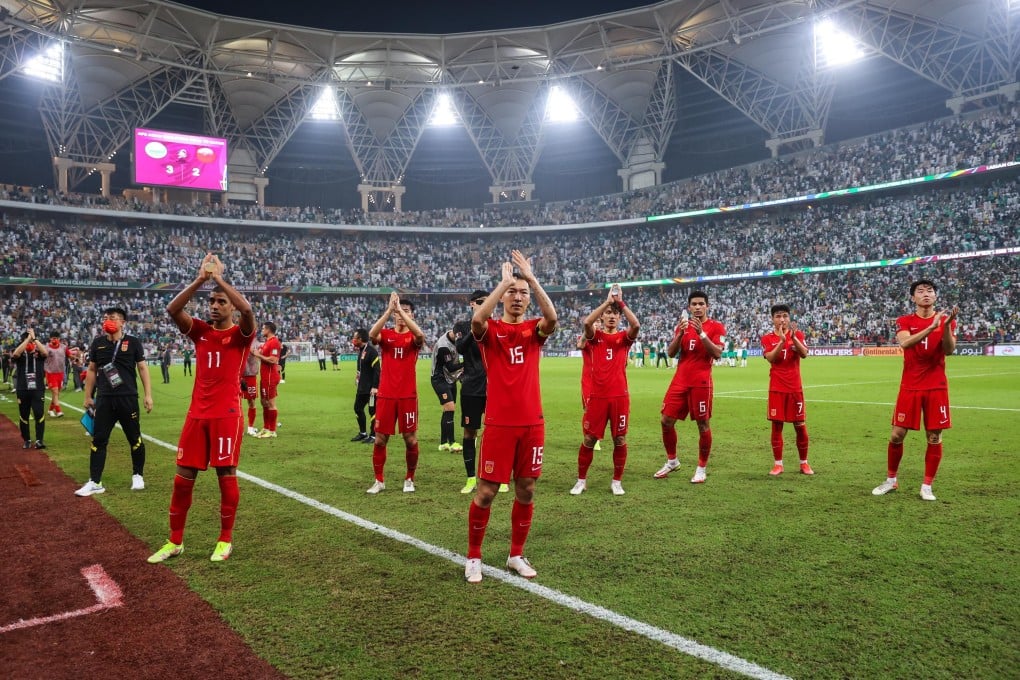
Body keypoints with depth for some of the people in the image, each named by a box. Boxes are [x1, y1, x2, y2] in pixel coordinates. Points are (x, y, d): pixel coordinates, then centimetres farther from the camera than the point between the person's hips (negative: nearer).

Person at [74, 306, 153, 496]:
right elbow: (91, 370, 15)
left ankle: (138, 476, 23)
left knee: (134, 439, 6)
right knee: (98, 440, 3)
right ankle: (95, 482, 9)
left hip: (128, 398, -3)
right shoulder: (98, 343, 8)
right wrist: (88, 396, 13)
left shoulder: (133, 342, -1)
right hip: (104, 399, 3)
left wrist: (148, 395, -5)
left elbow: (142, 368, 0)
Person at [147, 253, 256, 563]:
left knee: (226, 475, 2)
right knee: (183, 477, 7)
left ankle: (225, 540, 16)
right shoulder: (200, 331, 10)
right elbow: (172, 309, -6)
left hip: (227, 415, -4)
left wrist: (219, 278, -16)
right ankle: (175, 541, 21)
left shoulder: (241, 335, -2)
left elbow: (247, 308, -23)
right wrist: (200, 279, -13)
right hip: (197, 414, 4)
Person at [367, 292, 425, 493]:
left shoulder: (413, 338, 1)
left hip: (408, 395, -1)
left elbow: (420, 334, -25)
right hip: (385, 395, 1)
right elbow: (371, 334, -20)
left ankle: (409, 479, 21)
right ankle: (379, 480, 19)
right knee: (380, 439, 4)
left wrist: (400, 309, -26)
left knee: (410, 439, 3)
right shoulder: (385, 335, 4)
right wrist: (389, 309, -26)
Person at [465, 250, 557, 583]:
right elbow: (477, 319, -26)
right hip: (499, 424, -3)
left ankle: (516, 555, 26)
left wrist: (531, 278, -21)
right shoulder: (490, 330, -1)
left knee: (526, 490, 10)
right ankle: (473, 557, 19)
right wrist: (504, 281, -22)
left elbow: (552, 318, -18)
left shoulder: (534, 329, 6)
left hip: (532, 423, 3)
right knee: (486, 491, 1)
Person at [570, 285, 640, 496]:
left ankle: (617, 482, 20)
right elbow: (586, 322, -18)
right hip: (597, 396, -1)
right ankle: (581, 480, 18)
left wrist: (621, 302, -15)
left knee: (620, 440, 6)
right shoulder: (595, 336, 5)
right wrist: (607, 301, -17)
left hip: (620, 396, 1)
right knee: (589, 439, 4)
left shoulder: (624, 337, 6)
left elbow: (636, 325, -16)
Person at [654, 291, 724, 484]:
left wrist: (701, 333, -23)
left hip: (701, 382, -5)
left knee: (703, 424, 1)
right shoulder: (682, 326, 13)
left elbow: (717, 354, -15)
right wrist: (680, 333, -11)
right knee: (666, 421, 5)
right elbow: (671, 353, 4)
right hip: (680, 381, 5)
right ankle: (672, 461, 23)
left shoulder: (716, 327, -1)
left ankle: (701, 468, 13)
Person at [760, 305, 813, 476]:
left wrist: (793, 337, -24)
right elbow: (770, 358, -15)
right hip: (776, 388, -1)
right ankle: (778, 463, 10)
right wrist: (782, 340, -25)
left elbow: (804, 354, -12)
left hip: (795, 387, 1)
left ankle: (804, 462, 17)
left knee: (800, 426, 4)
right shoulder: (767, 338, 1)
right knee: (776, 425, 1)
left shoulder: (797, 334, 4)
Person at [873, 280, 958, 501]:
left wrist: (946, 325, -26)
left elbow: (949, 350, -10)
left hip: (937, 387, 1)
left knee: (934, 437, 2)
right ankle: (891, 480, 18)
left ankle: (927, 486, 12)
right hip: (910, 387, 0)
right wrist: (931, 327, -32)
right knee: (896, 435, 1)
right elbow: (905, 343, -21)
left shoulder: (946, 320, 3)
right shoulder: (904, 321, 0)